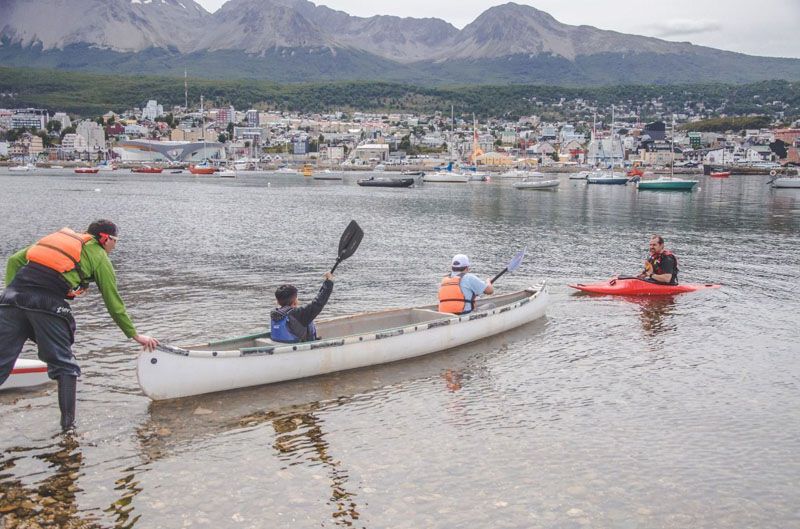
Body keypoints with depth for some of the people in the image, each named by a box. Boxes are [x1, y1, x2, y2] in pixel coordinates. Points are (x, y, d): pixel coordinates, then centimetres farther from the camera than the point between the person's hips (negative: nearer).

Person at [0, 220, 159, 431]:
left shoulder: (58, 237, 29)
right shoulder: (99, 257, 15)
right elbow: (114, 303, 15)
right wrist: (135, 335, 23)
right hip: (49, 305, -4)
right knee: (65, 366, 11)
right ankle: (68, 424, 9)